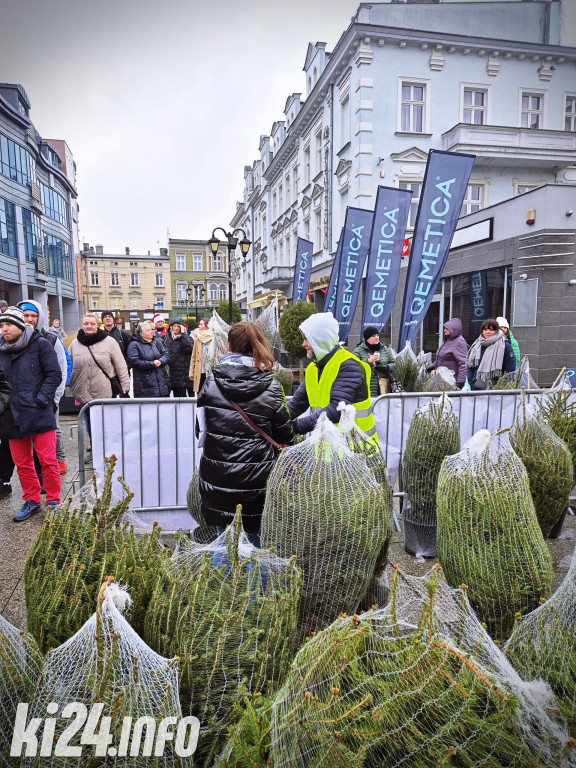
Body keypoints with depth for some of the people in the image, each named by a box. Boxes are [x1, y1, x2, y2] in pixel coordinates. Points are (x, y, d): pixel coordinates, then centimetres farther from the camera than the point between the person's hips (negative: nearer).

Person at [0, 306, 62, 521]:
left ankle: (53, 502, 15)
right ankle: (31, 501, 28)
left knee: (48, 461, 1)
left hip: (40, 415, -5)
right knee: (22, 463, 13)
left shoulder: (40, 344, -4)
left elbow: (54, 374, -6)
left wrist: (41, 399, -14)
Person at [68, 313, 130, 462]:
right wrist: (69, 387, 11)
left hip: (105, 393, -3)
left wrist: (125, 386, -5)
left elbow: (121, 366, -2)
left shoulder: (109, 342, -2)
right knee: (90, 425, 13)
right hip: (84, 394, 3)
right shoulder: (75, 344, 8)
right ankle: (93, 450, 29)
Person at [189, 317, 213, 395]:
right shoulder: (197, 339, 9)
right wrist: (191, 372, 6)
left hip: (210, 372, -3)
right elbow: (193, 357, 11)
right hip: (199, 373, 4)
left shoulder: (213, 339, -2)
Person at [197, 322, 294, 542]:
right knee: (253, 534, 13)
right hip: (255, 476, -2)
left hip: (217, 475, 2)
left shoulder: (212, 381, -4)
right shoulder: (270, 386, -10)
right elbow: (285, 435, -2)